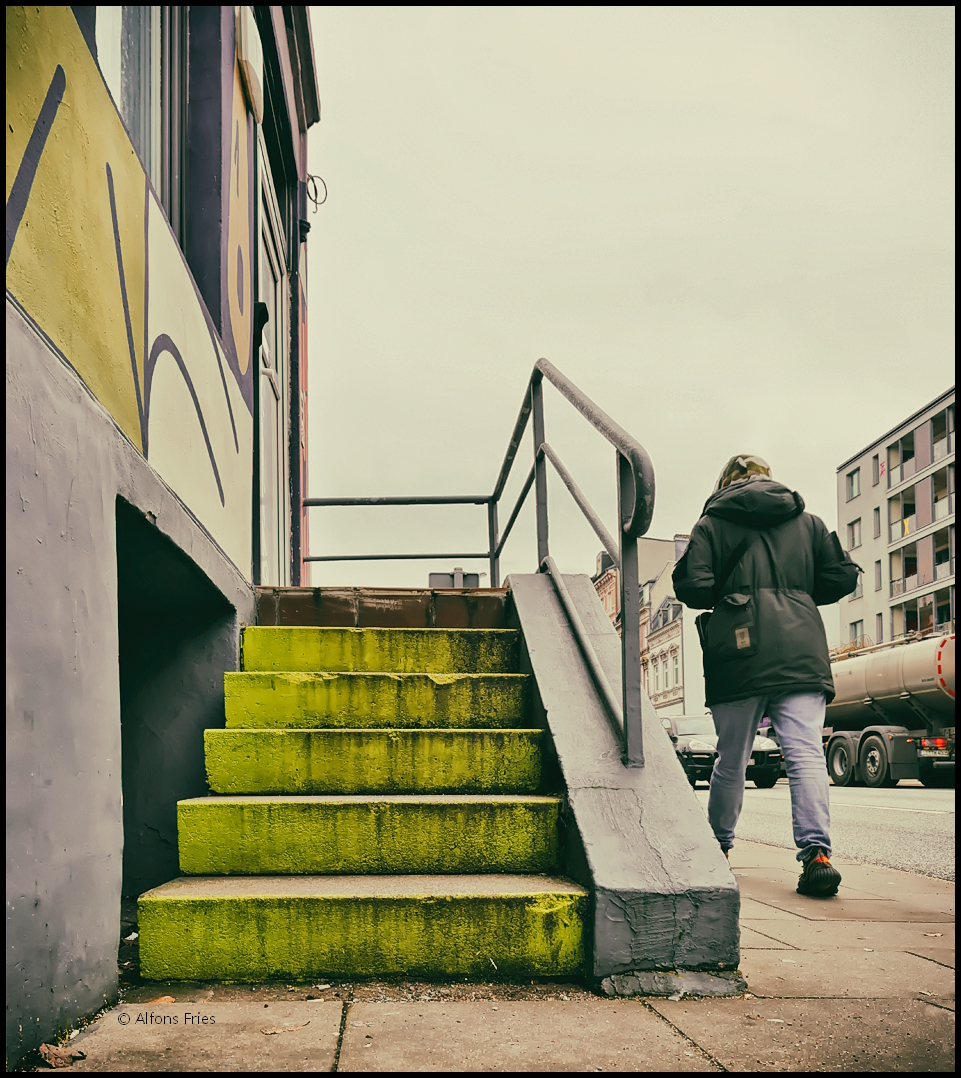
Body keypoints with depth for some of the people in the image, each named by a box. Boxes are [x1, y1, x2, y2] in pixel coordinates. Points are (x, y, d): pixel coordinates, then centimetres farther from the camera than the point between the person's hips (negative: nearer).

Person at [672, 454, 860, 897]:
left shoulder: (713, 523, 6)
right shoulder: (808, 521, 15)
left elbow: (693, 586, -4)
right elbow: (842, 578, 12)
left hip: (740, 654, -1)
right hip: (801, 652, 1)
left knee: (732, 758, 10)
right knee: (806, 752, -6)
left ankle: (717, 845, 26)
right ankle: (816, 852, -20)